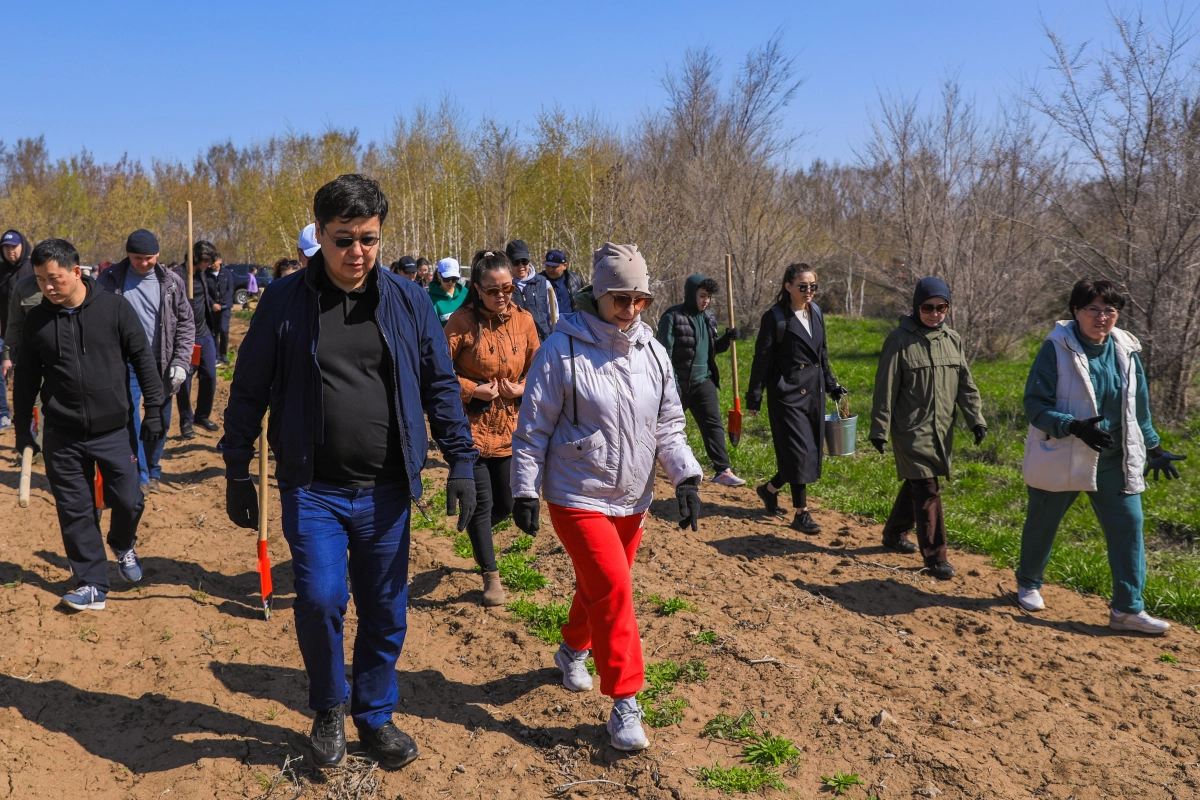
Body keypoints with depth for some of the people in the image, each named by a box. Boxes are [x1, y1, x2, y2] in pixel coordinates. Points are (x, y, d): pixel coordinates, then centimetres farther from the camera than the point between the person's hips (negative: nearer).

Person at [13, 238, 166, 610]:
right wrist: (23, 429, 12)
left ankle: (123, 546, 35)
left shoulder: (115, 308, -6)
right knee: (75, 512, 5)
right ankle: (92, 585, 16)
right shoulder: (37, 319, 0)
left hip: (112, 430, -1)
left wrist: (154, 410, -3)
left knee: (128, 501, 3)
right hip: (61, 437, 2)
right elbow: (27, 378, 10)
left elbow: (143, 360, -1)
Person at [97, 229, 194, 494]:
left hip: (161, 364, 2)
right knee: (129, 420, -6)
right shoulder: (109, 279, -3)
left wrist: (180, 362, -5)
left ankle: (153, 471, 29)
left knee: (160, 421, 10)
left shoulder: (172, 282, 0)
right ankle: (140, 477, 6)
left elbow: (186, 324, 3)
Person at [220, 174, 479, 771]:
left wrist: (461, 461, 0)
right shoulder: (284, 301, -4)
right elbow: (248, 392, 3)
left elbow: (440, 386, 5)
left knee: (386, 612, 10)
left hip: (385, 491, 2)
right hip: (313, 490, -2)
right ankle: (328, 709, 17)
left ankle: (375, 716, 33)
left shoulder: (407, 301, 0)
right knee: (320, 600, -12)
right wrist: (237, 475, 5)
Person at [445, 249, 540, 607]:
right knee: (481, 502, 1)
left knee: (505, 503, 13)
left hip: (509, 426, 4)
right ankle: (491, 576, 18)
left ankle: (476, 531, 47)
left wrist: (521, 388, -9)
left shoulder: (523, 320, 0)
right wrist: (475, 390, -18)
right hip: (472, 426, -4)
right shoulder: (462, 322, -12)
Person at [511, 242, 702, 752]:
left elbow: (668, 423, 9)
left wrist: (686, 477, -2)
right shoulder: (562, 350, -13)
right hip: (578, 497, -6)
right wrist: (525, 491, -8)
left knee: (601, 585, 19)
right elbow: (533, 428, -8)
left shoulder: (651, 352, 3)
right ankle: (624, 703, -1)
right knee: (612, 589, -13)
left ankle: (573, 650, 47)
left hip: (633, 499, 6)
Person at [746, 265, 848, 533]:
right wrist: (754, 399, -9)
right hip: (788, 394, -7)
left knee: (813, 452, 10)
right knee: (799, 452, -8)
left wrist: (832, 385, 21)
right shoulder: (775, 317, -9)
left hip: (814, 394, 7)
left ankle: (770, 489, 30)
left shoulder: (816, 313, 10)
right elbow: (761, 359, -8)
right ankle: (801, 514, 2)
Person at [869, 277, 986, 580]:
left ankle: (895, 534, 34)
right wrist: (879, 428, -8)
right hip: (911, 429, -6)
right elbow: (886, 388, -8)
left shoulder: (952, 340, 8)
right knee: (927, 490, -8)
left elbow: (965, 384, 11)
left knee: (916, 484, 15)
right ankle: (936, 557, -1)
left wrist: (976, 419, 3)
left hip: (941, 430, 6)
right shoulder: (900, 339, -8)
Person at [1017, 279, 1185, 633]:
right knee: (1041, 524, 12)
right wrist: (1075, 427, -28)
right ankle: (1028, 584, 35)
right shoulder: (1057, 348, -13)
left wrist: (1154, 448, 15)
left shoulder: (1126, 351, 2)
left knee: (1129, 526, -1)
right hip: (1061, 458, -4)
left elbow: (1139, 408, 14)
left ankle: (1128, 608, 8)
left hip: (1114, 461, 4)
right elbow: (1035, 405, -15)